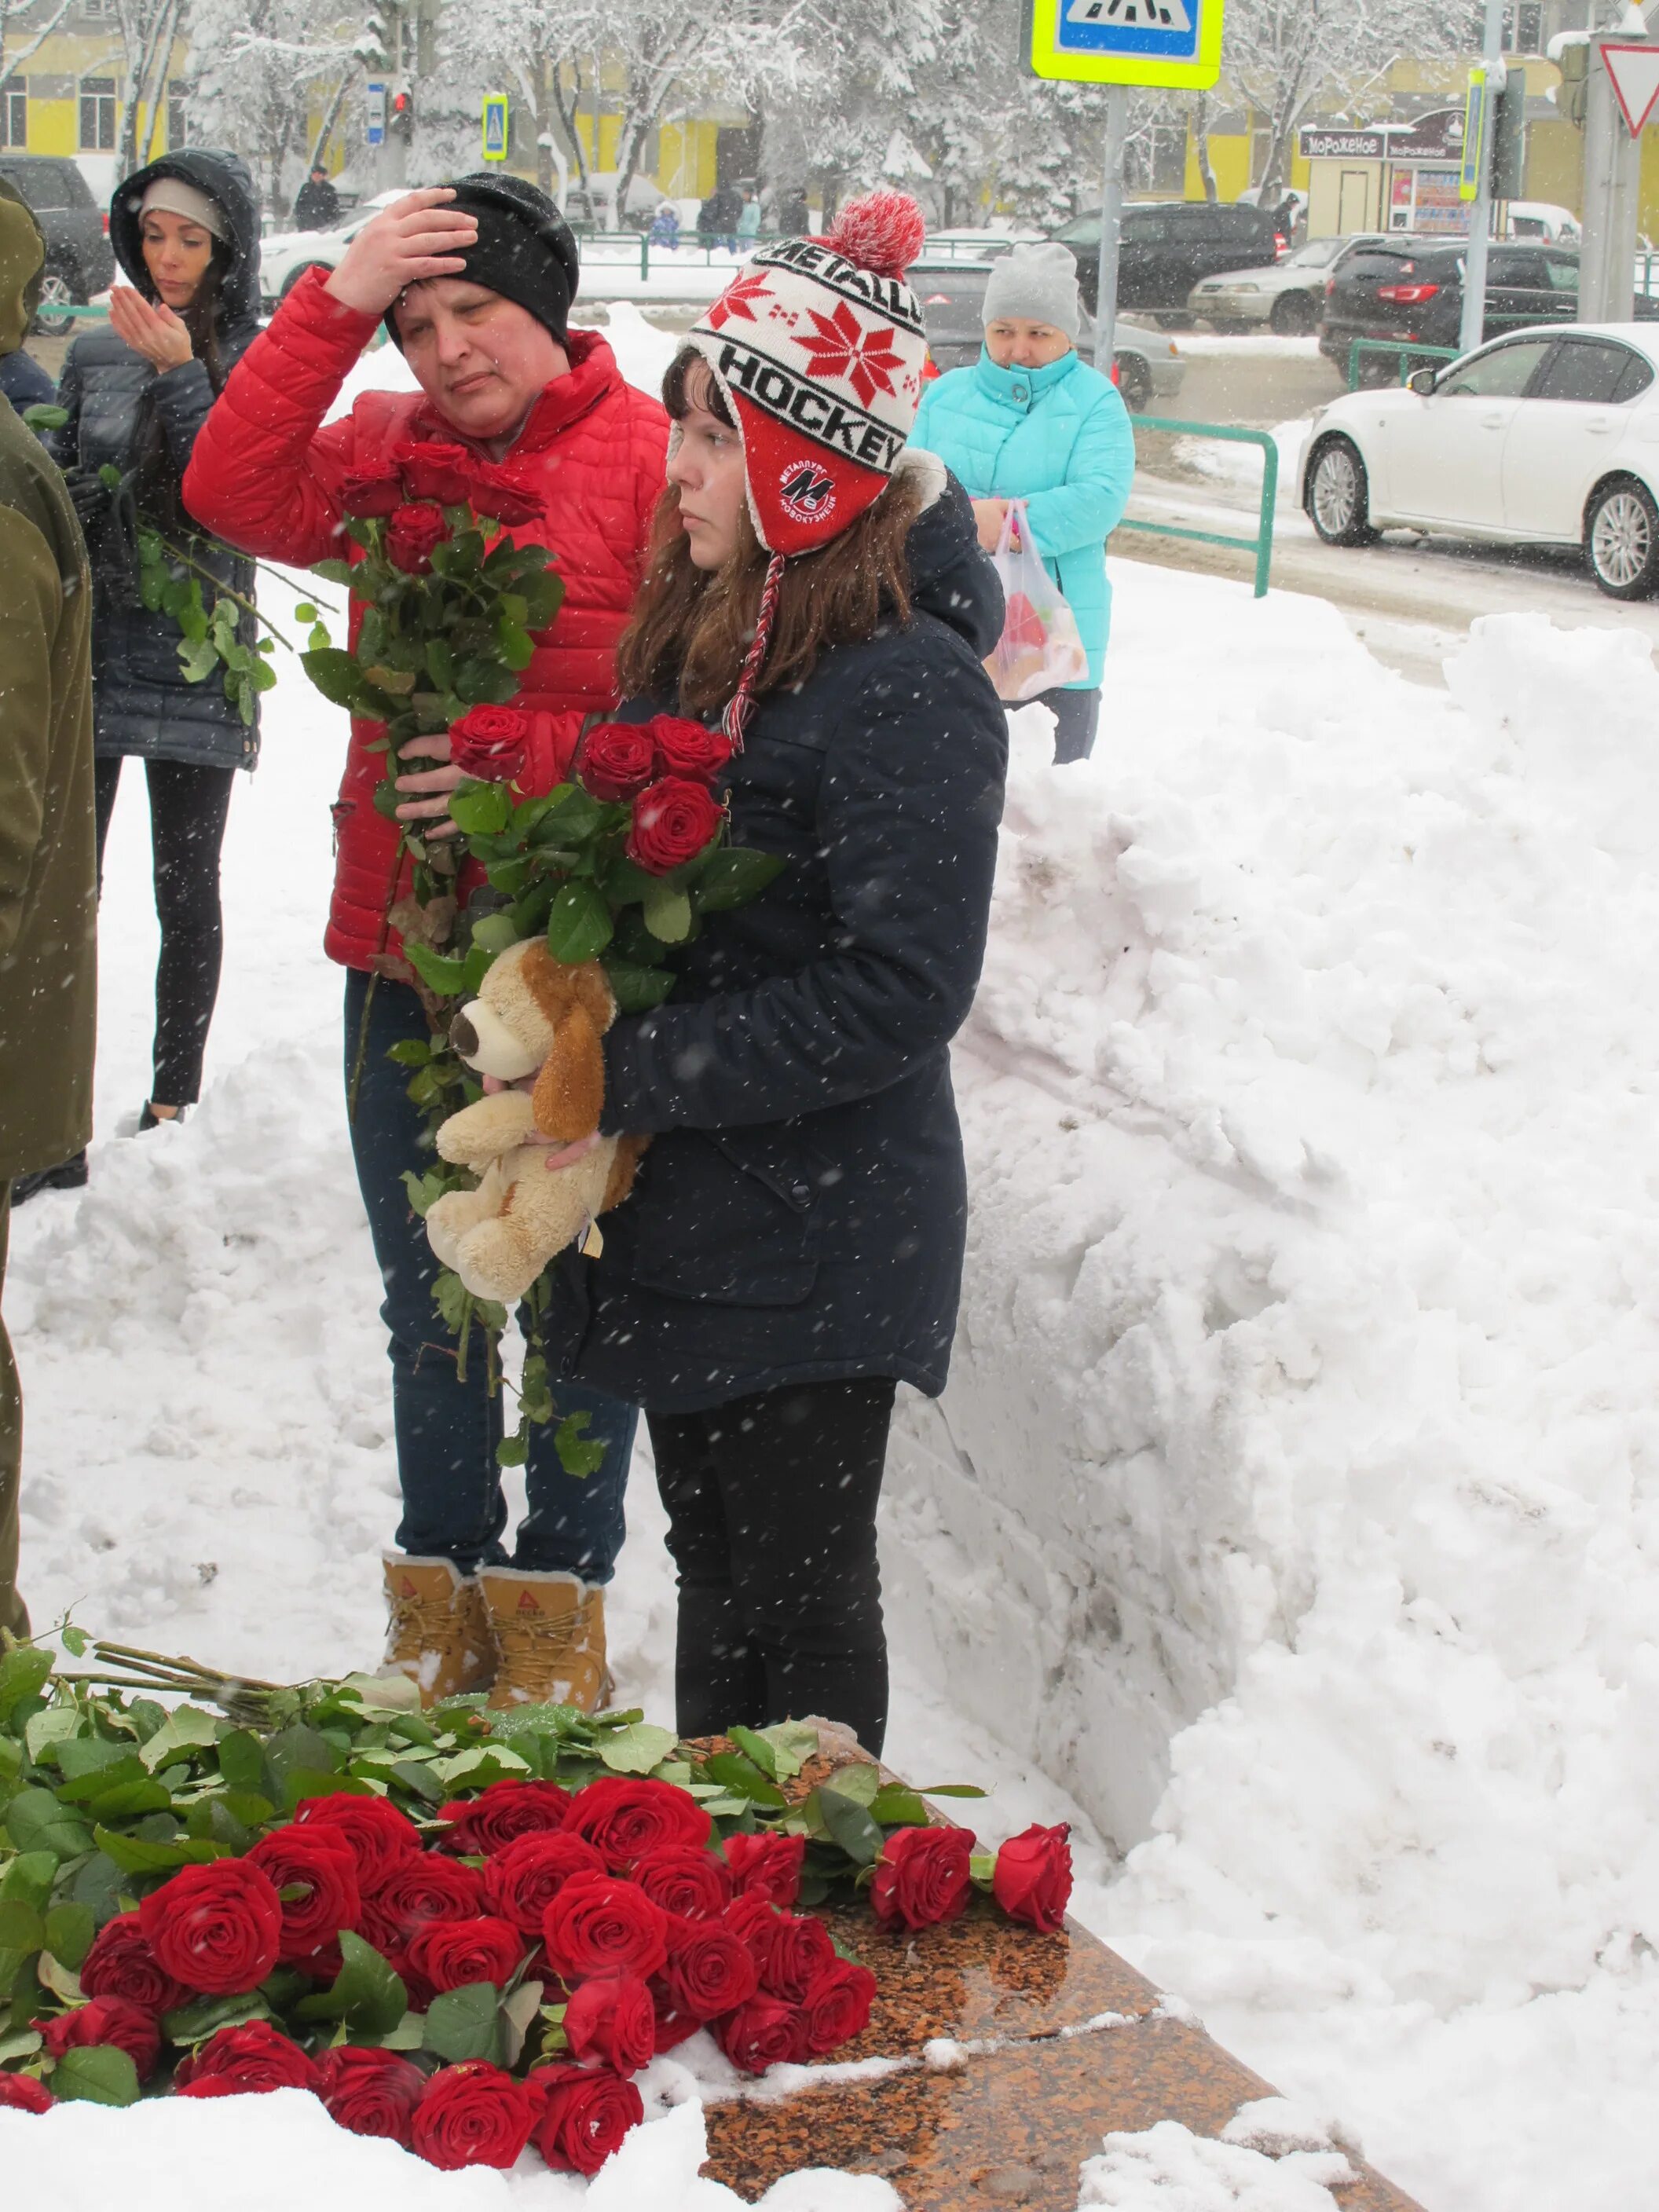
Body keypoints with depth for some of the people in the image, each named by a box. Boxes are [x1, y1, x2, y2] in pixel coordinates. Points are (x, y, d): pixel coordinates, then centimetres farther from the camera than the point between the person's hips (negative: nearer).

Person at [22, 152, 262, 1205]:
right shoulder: (98, 353, 8)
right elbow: (57, 494, 16)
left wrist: (179, 375, -24)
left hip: (198, 660, -3)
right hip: (89, 650, 3)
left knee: (186, 891, 5)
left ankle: (173, 1113, 17)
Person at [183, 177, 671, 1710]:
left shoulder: (650, 459, -9)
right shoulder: (388, 450, 7)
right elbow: (234, 493, -11)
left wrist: (535, 763, -25)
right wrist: (335, 305, -16)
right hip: (403, 951, 5)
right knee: (426, 1296, 16)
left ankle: (559, 1606, 26)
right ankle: (444, 1597, 32)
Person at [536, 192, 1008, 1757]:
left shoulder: (905, 688, -20)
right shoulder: (706, 629, 7)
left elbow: (896, 994, -24)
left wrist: (626, 1073, -23)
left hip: (817, 1255, -8)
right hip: (685, 1219, 8)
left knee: (798, 1599, 5)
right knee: (711, 1565, 20)